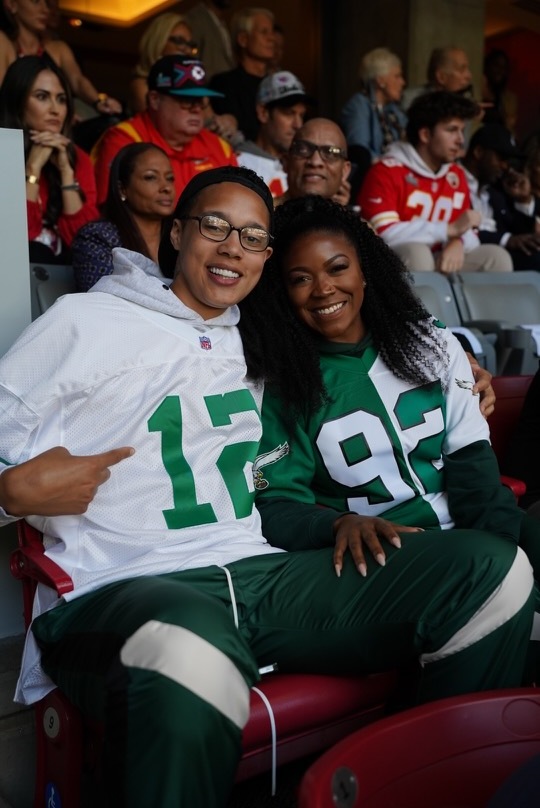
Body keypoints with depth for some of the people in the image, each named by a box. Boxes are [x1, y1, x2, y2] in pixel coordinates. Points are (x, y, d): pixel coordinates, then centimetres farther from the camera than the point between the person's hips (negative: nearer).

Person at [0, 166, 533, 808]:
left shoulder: (253, 346, 23)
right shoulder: (86, 321, 6)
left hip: (263, 574, 6)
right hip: (126, 587, -6)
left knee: (497, 570, -6)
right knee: (191, 663, -46)